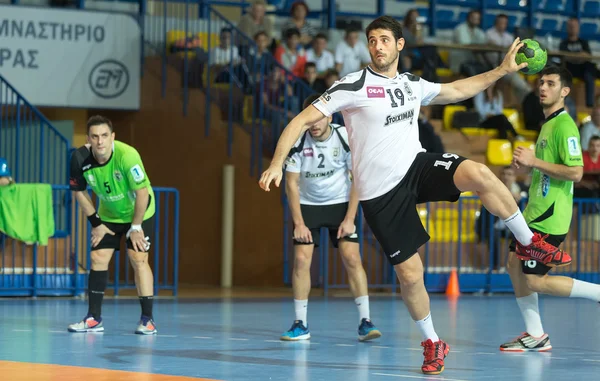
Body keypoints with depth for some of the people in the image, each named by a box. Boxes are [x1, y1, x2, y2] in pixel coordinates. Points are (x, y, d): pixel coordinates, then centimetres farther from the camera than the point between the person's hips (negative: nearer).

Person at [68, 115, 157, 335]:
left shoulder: (127, 156, -34)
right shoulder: (80, 159, -21)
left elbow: (142, 193, -26)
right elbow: (79, 191, -3)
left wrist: (136, 227, -19)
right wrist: (96, 223, -3)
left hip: (139, 212, -4)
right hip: (108, 214, 4)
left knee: (138, 259, -14)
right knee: (98, 259, -3)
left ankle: (147, 319, -10)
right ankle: (94, 319, 2)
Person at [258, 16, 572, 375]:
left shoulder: (413, 84, 8)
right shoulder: (352, 86, -9)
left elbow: (456, 90, 27)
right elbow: (302, 120, -11)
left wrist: (502, 70, 21)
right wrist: (277, 163, -24)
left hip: (417, 166, 4)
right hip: (380, 192, -3)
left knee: (479, 174, -26)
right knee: (410, 273, -5)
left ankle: (529, 242, -7)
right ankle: (432, 343, 20)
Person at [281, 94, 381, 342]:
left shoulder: (346, 138, -16)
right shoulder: (298, 142, -15)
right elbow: (291, 183, -9)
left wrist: (350, 218, -14)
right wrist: (299, 223, -13)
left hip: (340, 204, -1)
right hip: (308, 205, 1)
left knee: (352, 258, -13)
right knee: (301, 259, -10)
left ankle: (365, 322, -9)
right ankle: (300, 324, 0)